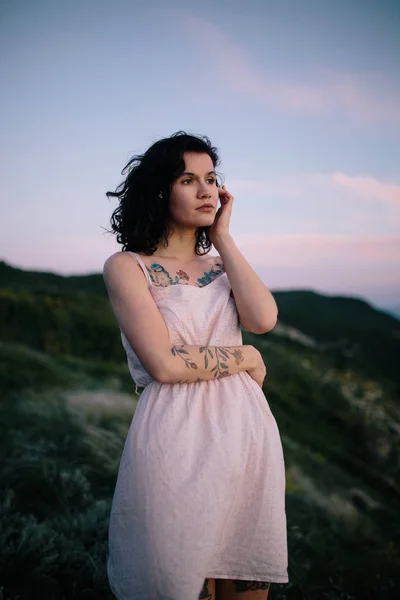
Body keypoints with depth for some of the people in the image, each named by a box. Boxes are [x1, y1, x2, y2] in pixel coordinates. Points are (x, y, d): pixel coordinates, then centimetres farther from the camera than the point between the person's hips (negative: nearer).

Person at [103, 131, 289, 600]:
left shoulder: (222, 266, 14)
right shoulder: (127, 267, -2)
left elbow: (264, 319, -8)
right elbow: (165, 364, -14)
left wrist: (223, 238, 0)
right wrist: (246, 358, -3)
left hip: (249, 438, 5)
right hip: (177, 443, -5)